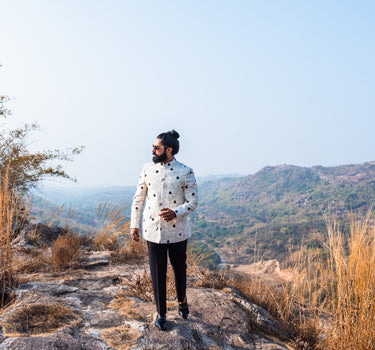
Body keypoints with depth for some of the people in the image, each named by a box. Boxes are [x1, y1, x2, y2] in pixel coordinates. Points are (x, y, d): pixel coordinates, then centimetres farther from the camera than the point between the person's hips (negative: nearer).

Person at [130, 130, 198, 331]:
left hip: (177, 231, -1)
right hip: (153, 231, 1)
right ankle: (161, 313, 25)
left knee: (179, 269, 16)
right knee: (157, 273, 7)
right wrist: (134, 224, 7)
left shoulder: (186, 172, -7)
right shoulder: (147, 169, 1)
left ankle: (182, 301, 43)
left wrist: (175, 213, -22)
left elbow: (193, 202, -4)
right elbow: (138, 199, 9)